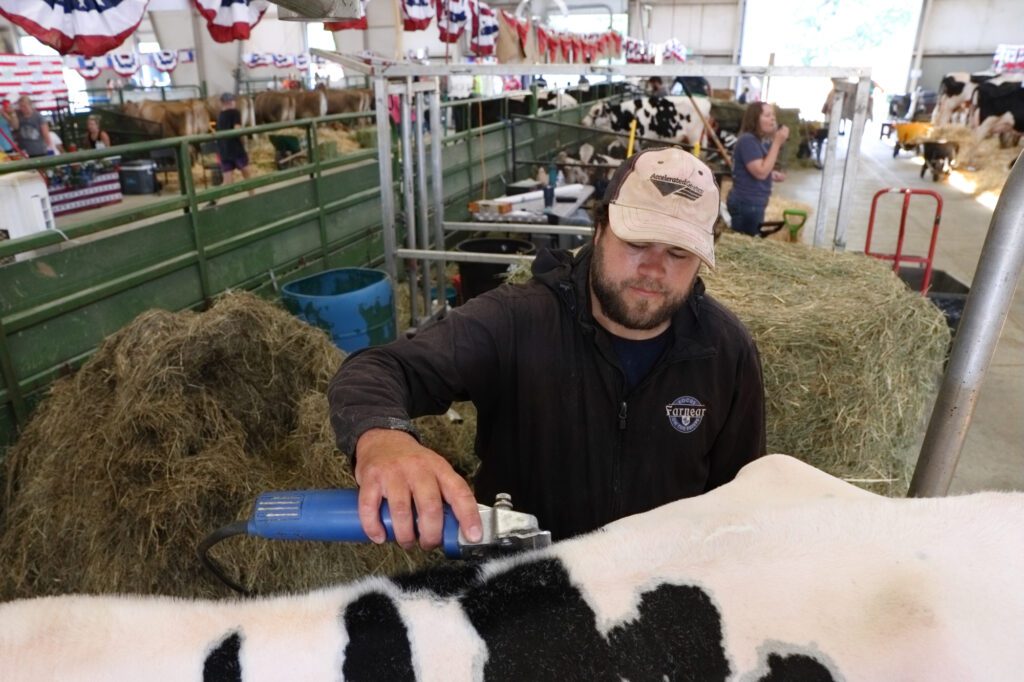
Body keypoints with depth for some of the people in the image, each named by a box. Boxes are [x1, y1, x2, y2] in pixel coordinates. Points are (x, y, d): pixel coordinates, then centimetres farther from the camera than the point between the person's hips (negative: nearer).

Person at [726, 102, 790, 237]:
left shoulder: (760, 141, 12)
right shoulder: (748, 140, -16)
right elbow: (760, 172, -23)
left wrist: (772, 175, 6)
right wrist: (777, 143, -20)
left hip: (754, 203, 10)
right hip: (746, 204, -10)